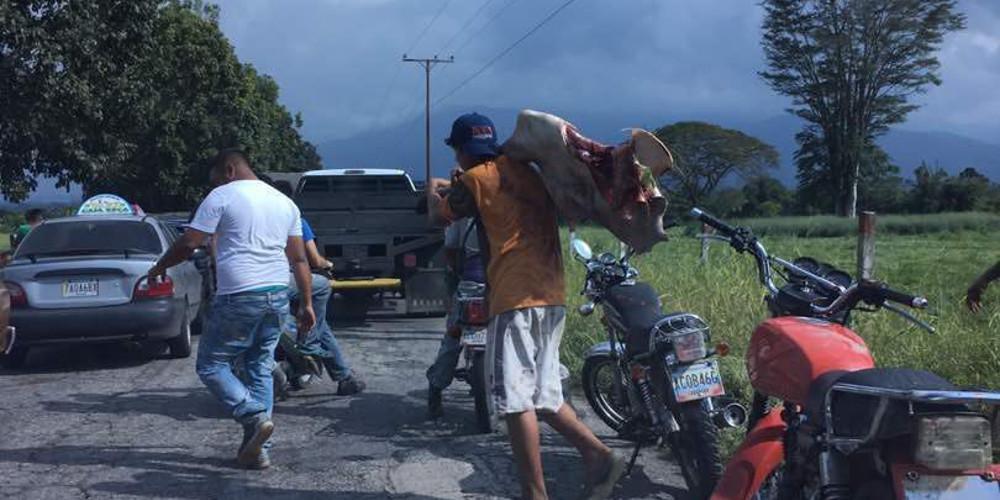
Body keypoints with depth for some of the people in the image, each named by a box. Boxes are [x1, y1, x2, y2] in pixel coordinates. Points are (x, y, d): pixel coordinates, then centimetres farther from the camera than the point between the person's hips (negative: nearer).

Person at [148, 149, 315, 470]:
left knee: (211, 364, 6)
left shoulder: (222, 197, -3)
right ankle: (257, 451, 10)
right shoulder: (284, 202, 15)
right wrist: (306, 303, 17)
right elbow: (299, 259, 14)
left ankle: (255, 418, -12)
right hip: (278, 297, 7)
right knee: (261, 369, 13)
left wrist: (160, 267, 13)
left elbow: (189, 243, -4)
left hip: (239, 298, -6)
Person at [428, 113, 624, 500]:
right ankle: (599, 455, 4)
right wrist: (455, 188, 41)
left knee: (515, 400, -5)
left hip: (516, 298, -8)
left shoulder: (477, 179, -2)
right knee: (542, 395, 16)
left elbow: (440, 216, 9)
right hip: (552, 296, 8)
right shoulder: (526, 172, 18)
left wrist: (433, 190, 29)